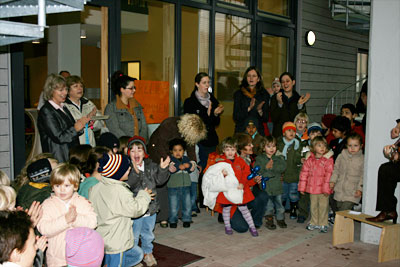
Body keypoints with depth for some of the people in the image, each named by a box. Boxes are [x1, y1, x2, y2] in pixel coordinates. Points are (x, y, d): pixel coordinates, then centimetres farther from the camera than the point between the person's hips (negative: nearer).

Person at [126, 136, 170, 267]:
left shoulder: (151, 165, 2)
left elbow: (159, 180, 1)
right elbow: (127, 185, -28)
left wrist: (163, 169, -15)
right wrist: (135, 172, -43)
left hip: (151, 207, 5)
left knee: (148, 233, 22)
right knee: (134, 235, 9)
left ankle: (148, 253, 40)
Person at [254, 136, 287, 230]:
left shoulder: (279, 158, 6)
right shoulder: (259, 158, 0)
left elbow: (283, 167, -12)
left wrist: (272, 166, -21)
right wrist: (266, 167, -21)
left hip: (277, 186, 2)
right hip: (266, 187, -2)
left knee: (279, 204, 12)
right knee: (268, 206, 5)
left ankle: (280, 219, 28)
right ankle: (269, 220, 18)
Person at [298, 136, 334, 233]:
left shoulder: (328, 160, -8)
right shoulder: (309, 160, 2)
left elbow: (329, 175, -11)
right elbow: (304, 173, 6)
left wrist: (326, 188, -14)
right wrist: (302, 187, 4)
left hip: (323, 189, -3)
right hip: (312, 189, 4)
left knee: (323, 207, 4)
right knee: (313, 206, 15)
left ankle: (323, 224, 18)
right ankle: (314, 223, 29)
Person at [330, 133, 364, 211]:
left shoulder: (362, 159, -3)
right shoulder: (341, 156, 5)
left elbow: (363, 176, -2)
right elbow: (336, 169, 12)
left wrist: (360, 189, -9)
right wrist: (332, 180, 2)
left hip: (352, 193, -4)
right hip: (339, 191, 4)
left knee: (344, 210, -13)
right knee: (338, 209, 11)